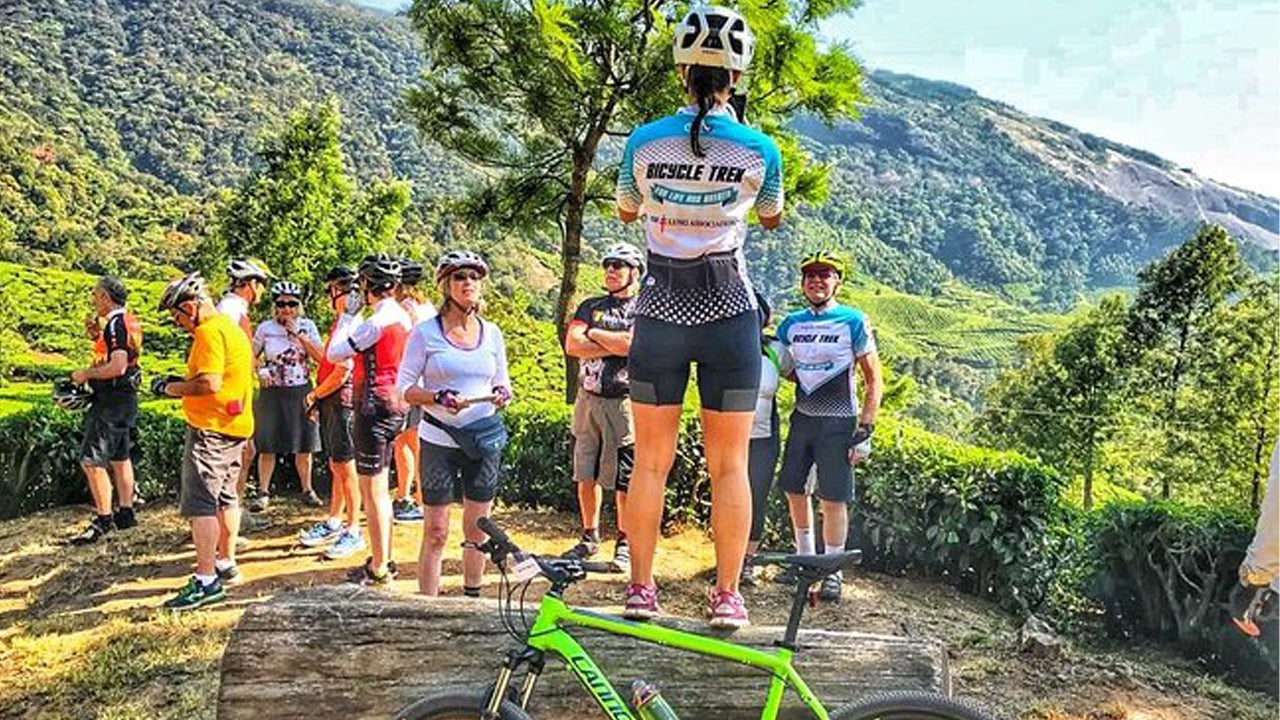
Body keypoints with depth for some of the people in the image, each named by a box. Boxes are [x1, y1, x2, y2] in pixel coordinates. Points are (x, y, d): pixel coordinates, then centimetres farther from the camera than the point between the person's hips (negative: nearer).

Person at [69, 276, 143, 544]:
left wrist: (86, 374, -15)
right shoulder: (129, 320, 12)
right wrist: (97, 337, 10)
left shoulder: (115, 323, -18)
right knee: (120, 458, 17)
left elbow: (117, 366, -27)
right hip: (125, 399, 11)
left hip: (112, 400, -11)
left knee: (91, 461, -8)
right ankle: (126, 513, 25)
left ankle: (104, 520, -3)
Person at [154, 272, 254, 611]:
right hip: (236, 427, 11)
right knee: (226, 497, 19)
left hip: (211, 429, -11)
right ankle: (226, 563, 31)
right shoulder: (230, 327, 16)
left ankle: (206, 580, -8)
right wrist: (182, 383, 14)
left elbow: (209, 383, -25)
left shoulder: (209, 332, -16)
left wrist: (171, 387, -11)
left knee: (199, 503, -8)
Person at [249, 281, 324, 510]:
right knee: (267, 446, 1)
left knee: (304, 445, 6)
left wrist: (299, 334, -12)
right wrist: (260, 370, -9)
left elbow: (321, 357, -8)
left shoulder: (307, 326, 2)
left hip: (301, 392, 1)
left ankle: (307, 490, 20)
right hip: (272, 393, -1)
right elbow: (251, 356, 10)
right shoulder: (265, 328, 0)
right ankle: (263, 493, 11)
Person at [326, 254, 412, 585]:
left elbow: (333, 354, -12)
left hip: (374, 408, -9)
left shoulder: (377, 321, -18)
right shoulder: (403, 317, 11)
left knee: (372, 489, -2)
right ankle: (384, 559, 26)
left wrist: (347, 315, -3)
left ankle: (379, 568, 5)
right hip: (395, 407, 9)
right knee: (378, 488, 17)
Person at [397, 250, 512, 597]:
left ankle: (472, 598, 25)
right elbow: (404, 386, -3)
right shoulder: (426, 332, -3)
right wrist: (439, 398, -20)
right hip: (439, 440, -3)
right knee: (436, 531, -1)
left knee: (478, 528, 10)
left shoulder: (492, 332, 8)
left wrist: (502, 394, -8)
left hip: (484, 439, 3)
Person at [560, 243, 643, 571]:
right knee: (586, 475, 10)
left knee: (624, 480, -1)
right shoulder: (590, 306, 14)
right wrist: (615, 345, -8)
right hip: (588, 398, 5)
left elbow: (631, 344, -18)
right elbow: (572, 345, -1)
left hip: (624, 400, -4)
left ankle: (624, 543, 12)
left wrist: (593, 334, -3)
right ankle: (590, 536, 24)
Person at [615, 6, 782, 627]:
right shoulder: (758, 148, -5)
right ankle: (727, 595, 13)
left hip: (660, 312, 1)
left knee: (650, 459, 10)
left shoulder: (645, 142, -4)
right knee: (729, 464, 7)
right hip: (728, 312, -1)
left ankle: (640, 588, 17)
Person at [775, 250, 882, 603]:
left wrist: (864, 430, -11)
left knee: (833, 498, -4)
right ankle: (805, 557, 27)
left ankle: (832, 572, 8)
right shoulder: (792, 323, 7)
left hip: (838, 422, -5)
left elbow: (873, 380, -5)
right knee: (793, 489, 8)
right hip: (802, 418, 5)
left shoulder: (854, 321, -6)